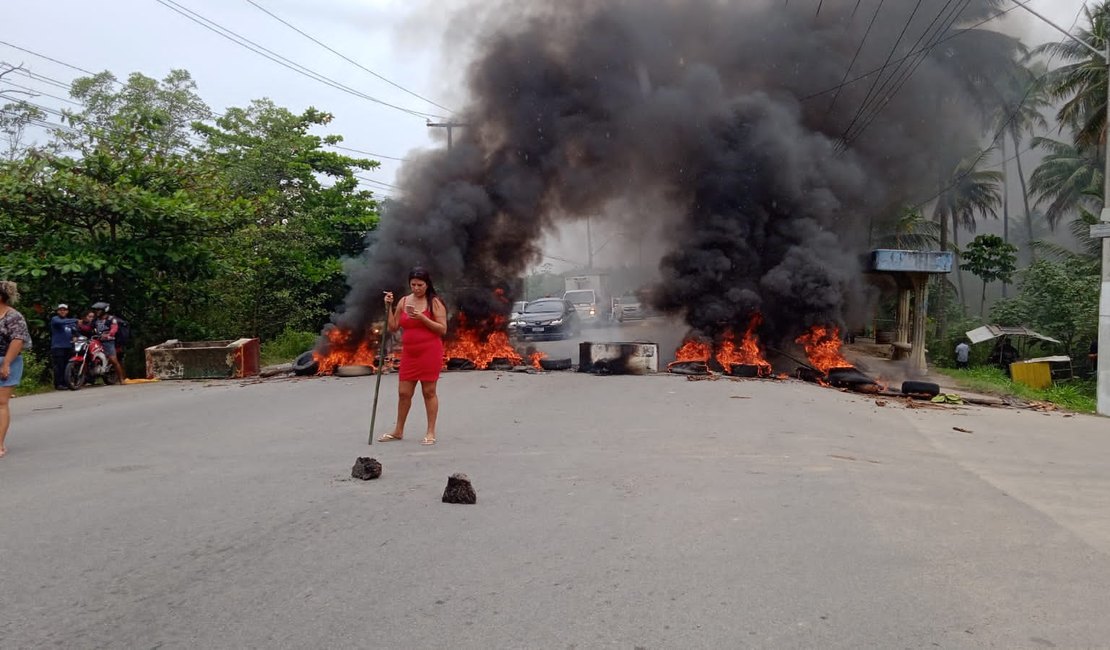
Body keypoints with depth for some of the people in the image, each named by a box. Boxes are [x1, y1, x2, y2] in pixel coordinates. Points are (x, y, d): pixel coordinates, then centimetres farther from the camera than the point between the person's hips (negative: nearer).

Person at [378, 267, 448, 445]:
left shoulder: (435, 302, -4)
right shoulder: (403, 301, 9)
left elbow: (443, 329, -9)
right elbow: (393, 327, 9)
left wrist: (422, 318, -19)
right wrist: (388, 307, -2)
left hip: (430, 353, -4)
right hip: (409, 353, 5)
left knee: (429, 391, 1)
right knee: (403, 392, 8)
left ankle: (431, 432, 10)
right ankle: (398, 431, 21)